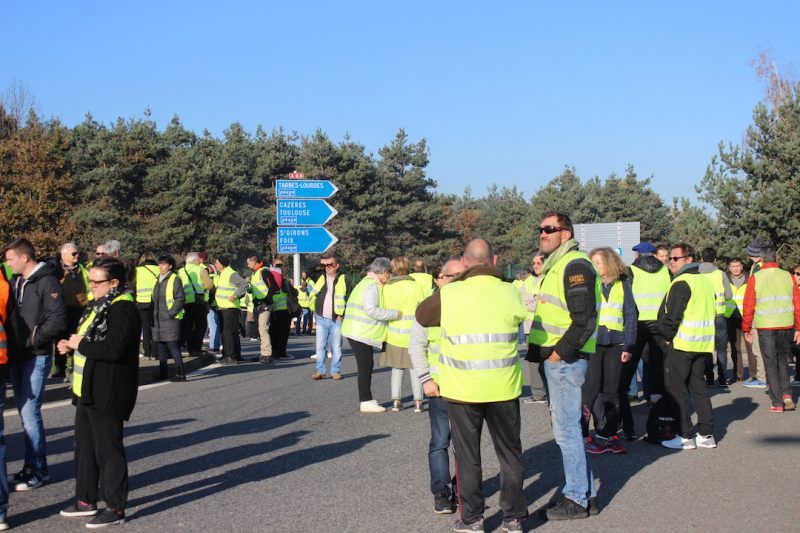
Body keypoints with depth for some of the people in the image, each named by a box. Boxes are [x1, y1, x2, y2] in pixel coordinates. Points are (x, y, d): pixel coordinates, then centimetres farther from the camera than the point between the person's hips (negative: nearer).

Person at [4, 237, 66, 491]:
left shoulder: (47, 282, -11)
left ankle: (37, 469, 1)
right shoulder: (15, 281, 13)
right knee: (26, 413, 12)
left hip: (36, 357, -8)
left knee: (30, 413, -8)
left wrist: (34, 340, -15)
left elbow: (58, 319, -17)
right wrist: (11, 343, 5)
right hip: (16, 356, 8)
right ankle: (34, 465, 21)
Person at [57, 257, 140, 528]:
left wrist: (80, 344, -17)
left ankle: (116, 508, 8)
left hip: (108, 393, -10)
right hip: (88, 389, 10)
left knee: (108, 450, -2)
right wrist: (72, 344, 6)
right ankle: (86, 500, 30)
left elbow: (114, 348, -29)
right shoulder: (100, 306, 14)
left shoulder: (123, 309, -18)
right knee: (85, 446, 17)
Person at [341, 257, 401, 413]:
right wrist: (395, 314, -18)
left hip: (360, 333, 11)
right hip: (361, 334, -11)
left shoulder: (367, 283, 18)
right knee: (365, 367, -5)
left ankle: (367, 399, 23)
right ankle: (365, 402, -1)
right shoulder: (372, 286, -16)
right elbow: (371, 310, -25)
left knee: (367, 366, 16)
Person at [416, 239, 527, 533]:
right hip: (504, 387, 2)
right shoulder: (510, 293, -5)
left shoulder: (448, 294, -8)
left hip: (463, 389, -1)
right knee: (509, 452, 15)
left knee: (468, 455, 11)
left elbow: (421, 315, 8)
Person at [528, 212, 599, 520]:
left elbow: (584, 319, -22)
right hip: (555, 358, 10)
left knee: (566, 429, -4)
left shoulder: (574, 265, -15)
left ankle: (577, 499, 5)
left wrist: (561, 352, -19)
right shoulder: (555, 266, 17)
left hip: (566, 360, -10)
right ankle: (585, 493, 24)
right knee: (567, 427, 15)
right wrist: (541, 350, 17)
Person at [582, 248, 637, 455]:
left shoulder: (622, 284, 8)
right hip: (591, 343, -2)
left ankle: (609, 434, 15)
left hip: (615, 344, 2)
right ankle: (582, 435, 1)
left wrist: (628, 346, 2)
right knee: (591, 388, -4)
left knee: (612, 390, 7)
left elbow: (630, 316, 8)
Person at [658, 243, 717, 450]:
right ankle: (706, 434, 14)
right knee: (698, 386, 14)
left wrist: (667, 336, -4)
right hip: (703, 345, 8)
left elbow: (672, 315, -20)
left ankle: (686, 436, -2)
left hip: (681, 344, -8)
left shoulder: (681, 283, -13)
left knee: (676, 388, -1)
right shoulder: (705, 281, 14)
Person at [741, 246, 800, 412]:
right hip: (786, 326, 2)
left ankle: (777, 403, 5)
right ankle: (787, 394, 8)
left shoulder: (755, 279, -4)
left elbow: (748, 306, -2)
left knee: (771, 363, 5)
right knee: (782, 358, 21)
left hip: (765, 328, -2)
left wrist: (746, 329, 8)